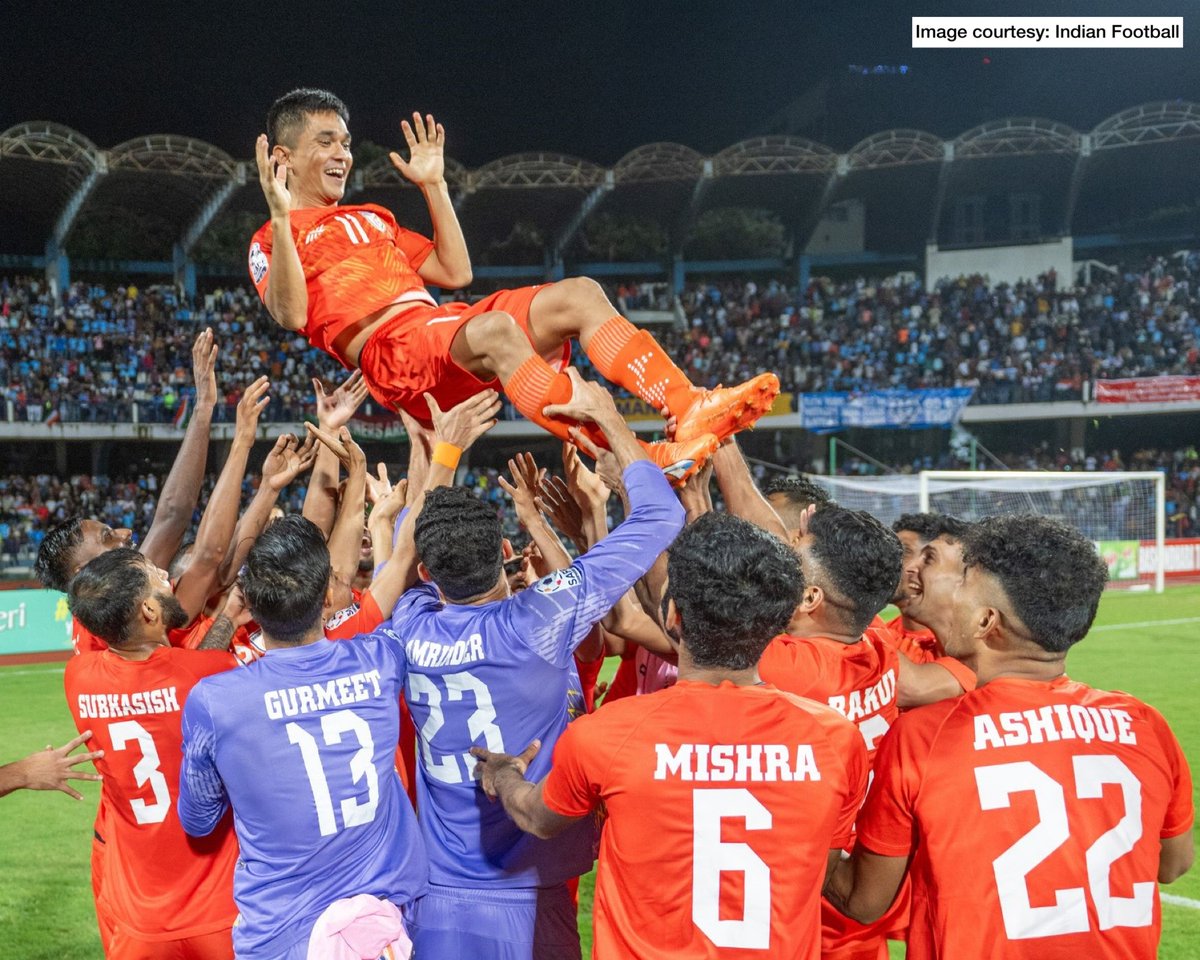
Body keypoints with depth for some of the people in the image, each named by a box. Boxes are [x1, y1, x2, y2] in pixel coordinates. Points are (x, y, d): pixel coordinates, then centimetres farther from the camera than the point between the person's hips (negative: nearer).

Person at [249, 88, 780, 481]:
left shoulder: (372, 218, 32)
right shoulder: (273, 240, 11)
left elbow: (456, 272, 27)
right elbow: (292, 314, -9)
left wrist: (433, 186, 25)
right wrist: (281, 216, -16)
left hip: (446, 324, 8)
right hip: (392, 350, -7)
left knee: (578, 293, -12)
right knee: (496, 327, -37)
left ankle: (691, 408, -28)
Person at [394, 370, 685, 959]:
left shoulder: (410, 630, -6)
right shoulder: (535, 624, -17)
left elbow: (408, 540, 19)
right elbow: (659, 516, -8)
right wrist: (604, 413, 2)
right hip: (528, 904, -4)